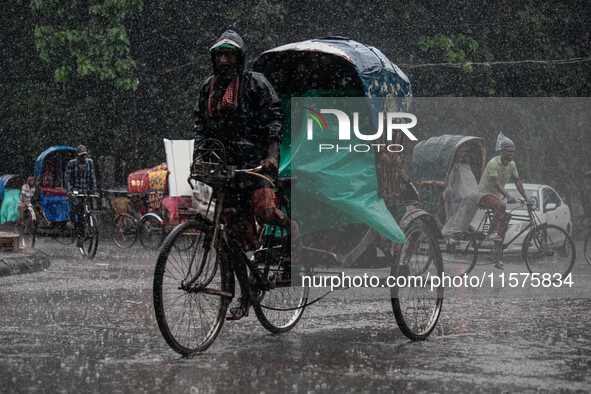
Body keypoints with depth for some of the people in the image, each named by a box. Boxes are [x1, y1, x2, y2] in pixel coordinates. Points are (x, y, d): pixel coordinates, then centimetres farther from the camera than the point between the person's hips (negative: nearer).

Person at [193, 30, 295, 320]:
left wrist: (272, 155, -19)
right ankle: (244, 294, 8)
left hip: (255, 159, -4)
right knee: (235, 231, 2)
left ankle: (291, 227, 8)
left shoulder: (256, 83, 1)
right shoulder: (208, 89, 16)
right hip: (223, 165, 4)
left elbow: (273, 119, -6)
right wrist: (198, 160, 5)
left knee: (264, 210, -27)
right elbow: (201, 127, 18)